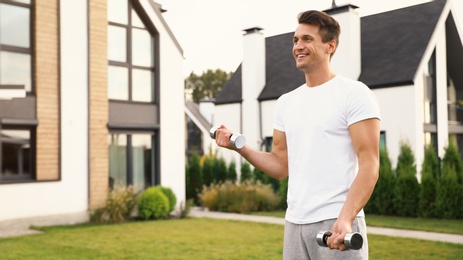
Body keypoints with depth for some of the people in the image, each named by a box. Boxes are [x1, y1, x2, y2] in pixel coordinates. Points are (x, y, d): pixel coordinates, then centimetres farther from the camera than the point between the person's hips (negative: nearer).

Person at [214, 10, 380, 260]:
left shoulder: (354, 93, -6)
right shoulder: (286, 102, 12)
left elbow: (369, 164, -12)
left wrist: (345, 219, -24)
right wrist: (239, 146, 0)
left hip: (336, 222, -6)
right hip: (294, 223, 6)